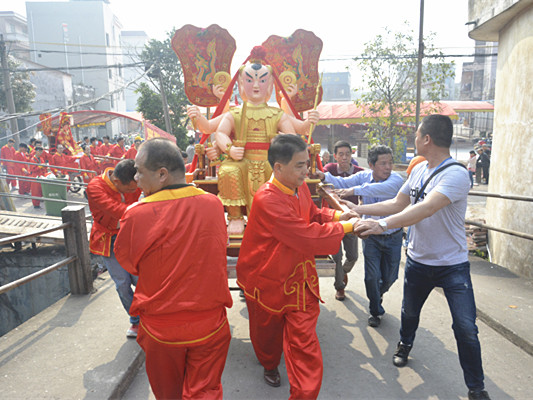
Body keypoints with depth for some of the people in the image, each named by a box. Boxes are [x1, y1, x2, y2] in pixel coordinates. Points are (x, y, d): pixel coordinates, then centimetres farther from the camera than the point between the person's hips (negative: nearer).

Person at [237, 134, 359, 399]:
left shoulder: (300, 187, -2)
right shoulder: (267, 200, -31)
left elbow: (312, 214, 17)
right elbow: (309, 237, -32)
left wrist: (336, 215, -3)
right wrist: (345, 227, -18)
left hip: (299, 278, 5)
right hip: (268, 282, -5)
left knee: (304, 341, 0)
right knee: (267, 331, 23)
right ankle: (269, 364, 56)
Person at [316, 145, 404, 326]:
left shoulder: (396, 179, -19)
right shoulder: (364, 176, -6)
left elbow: (382, 188, -39)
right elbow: (343, 182, -15)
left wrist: (355, 190, -50)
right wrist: (324, 176, -33)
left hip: (393, 237, -1)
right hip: (371, 235, 1)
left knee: (389, 277, 13)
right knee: (372, 276, 0)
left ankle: (378, 294, 48)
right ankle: (375, 311, 25)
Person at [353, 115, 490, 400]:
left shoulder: (456, 174, -24)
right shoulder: (419, 170, 0)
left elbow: (426, 209, -40)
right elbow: (398, 204, 6)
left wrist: (382, 224, -50)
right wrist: (358, 209, 1)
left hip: (452, 265, -6)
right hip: (418, 259, 6)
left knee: (466, 328, 0)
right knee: (409, 311, 22)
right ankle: (405, 344, 52)